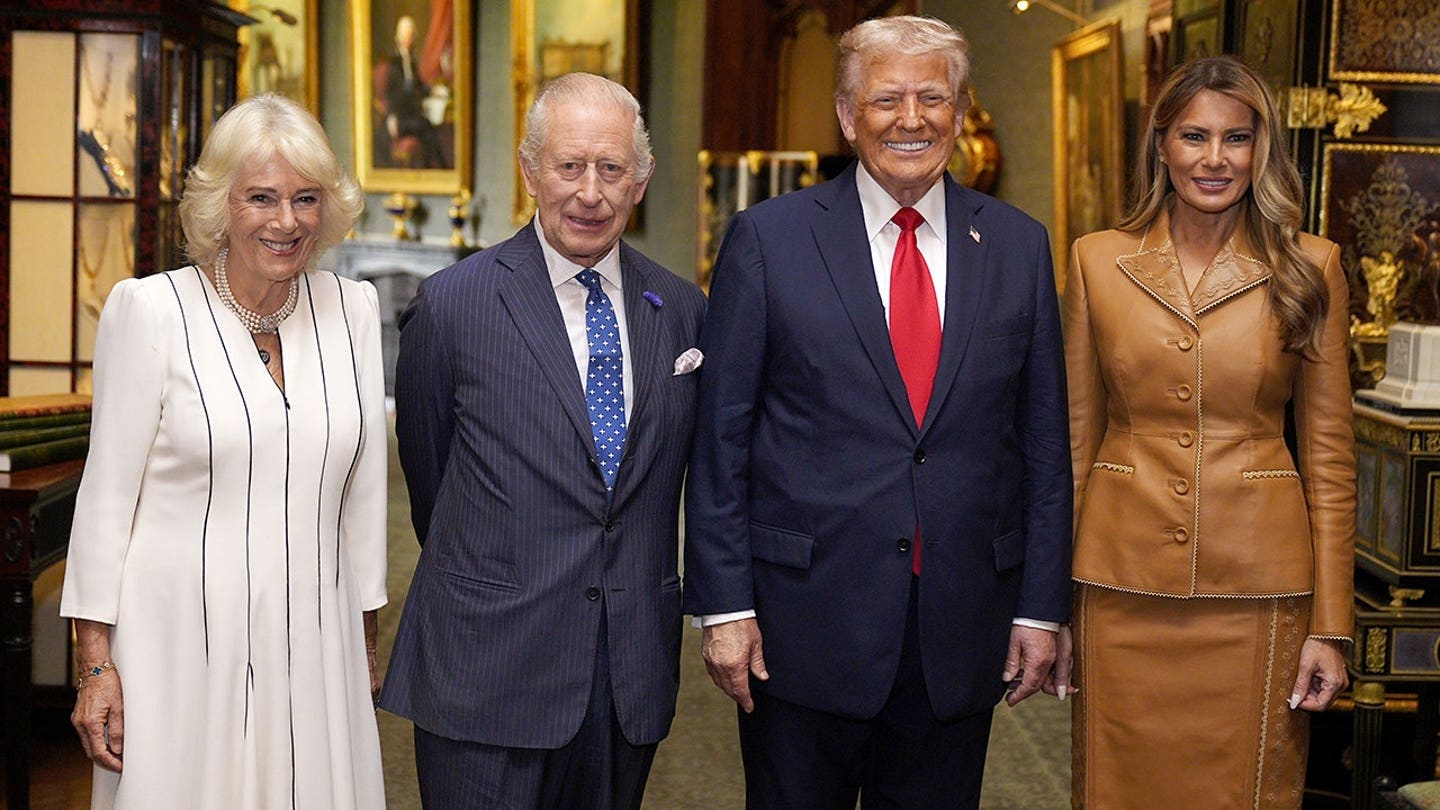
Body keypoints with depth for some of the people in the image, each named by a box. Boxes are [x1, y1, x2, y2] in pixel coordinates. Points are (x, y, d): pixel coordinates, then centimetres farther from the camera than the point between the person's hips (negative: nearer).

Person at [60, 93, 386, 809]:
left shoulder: (353, 310, 4)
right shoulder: (150, 308, -7)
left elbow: (363, 488, 10)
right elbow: (107, 494, -5)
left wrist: (366, 641, 12)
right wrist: (95, 663, -6)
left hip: (314, 644, 4)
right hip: (181, 641, -3)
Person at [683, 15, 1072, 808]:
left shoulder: (1018, 246, 5)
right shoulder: (767, 238, -3)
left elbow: (1043, 441, 7)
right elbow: (719, 438, -3)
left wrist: (1041, 607, 4)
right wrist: (723, 604, -7)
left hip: (962, 629, 3)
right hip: (803, 623, -2)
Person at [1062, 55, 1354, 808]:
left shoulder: (1308, 268, 0)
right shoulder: (1098, 260, 3)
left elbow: (1328, 455, 1)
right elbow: (1077, 436, 6)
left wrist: (1330, 627, -2)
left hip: (1255, 590, -1)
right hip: (1123, 584, 1)